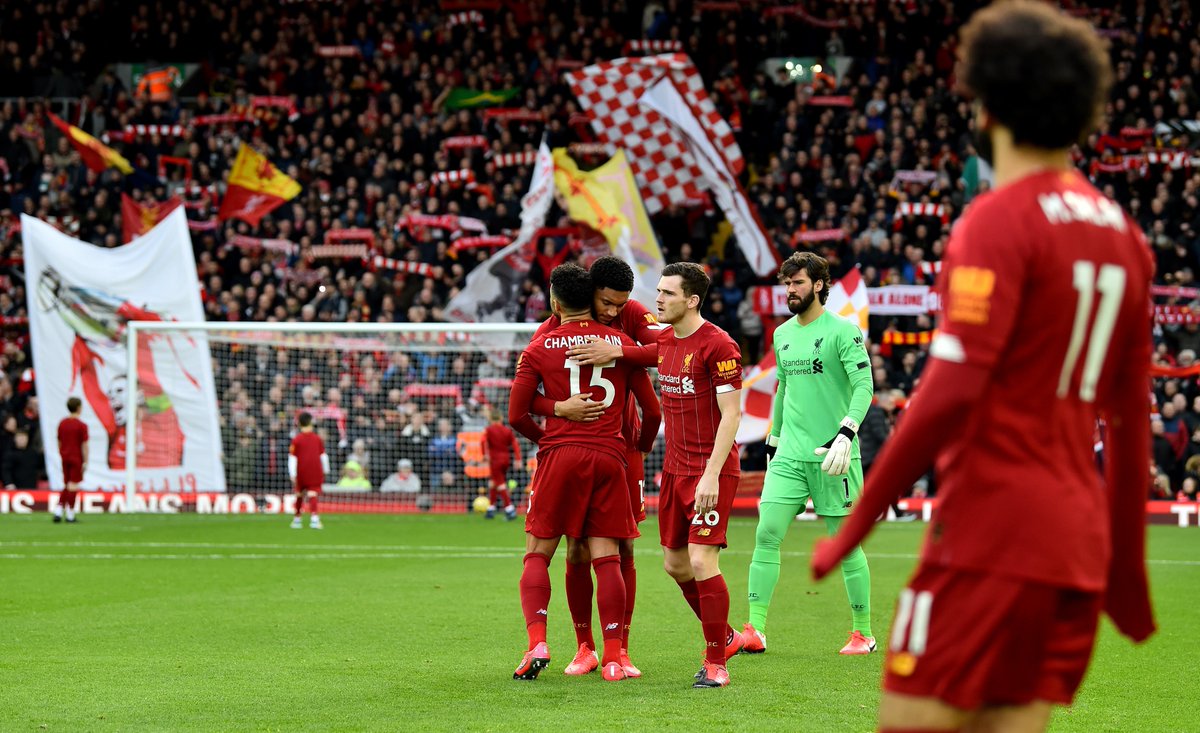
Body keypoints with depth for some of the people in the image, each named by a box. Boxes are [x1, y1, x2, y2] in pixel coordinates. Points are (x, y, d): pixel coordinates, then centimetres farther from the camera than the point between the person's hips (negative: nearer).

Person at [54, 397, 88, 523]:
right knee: (73, 486, 0)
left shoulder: (62, 423, 6)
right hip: (76, 458, -5)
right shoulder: (81, 425, -11)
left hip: (65, 457, 5)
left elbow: (59, 442, 11)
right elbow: (84, 445, -12)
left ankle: (58, 511, 3)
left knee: (66, 486, 14)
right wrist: (85, 462, -7)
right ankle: (70, 514, 2)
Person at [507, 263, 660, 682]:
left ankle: (537, 643, -12)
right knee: (606, 558, 3)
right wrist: (643, 444, 30)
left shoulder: (539, 349, 3)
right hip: (609, 458, 2)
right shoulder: (621, 343, 9)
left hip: (560, 456, -2)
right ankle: (613, 658, -2)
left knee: (537, 555, 6)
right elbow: (652, 407, 11)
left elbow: (516, 416, 2)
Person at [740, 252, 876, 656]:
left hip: (832, 456, -5)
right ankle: (755, 631, -7)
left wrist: (845, 434, -26)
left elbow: (864, 386, -14)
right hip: (789, 455, 5)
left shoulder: (843, 331, -6)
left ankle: (863, 633, 13)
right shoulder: (782, 334, 14)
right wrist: (773, 441, 26)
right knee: (767, 533, -7)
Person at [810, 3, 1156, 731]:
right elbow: (1132, 418, 16)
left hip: (990, 533, -7)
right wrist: (1127, 567, 22)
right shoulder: (1122, 233, 14)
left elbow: (951, 392, -17)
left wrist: (854, 527, -11)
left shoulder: (999, 221, -9)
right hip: (1078, 545, 7)